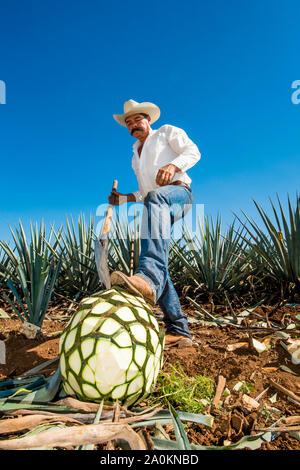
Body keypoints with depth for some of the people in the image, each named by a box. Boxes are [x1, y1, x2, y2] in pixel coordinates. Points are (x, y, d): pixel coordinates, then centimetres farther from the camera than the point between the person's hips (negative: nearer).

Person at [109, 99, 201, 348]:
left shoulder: (167, 132, 19)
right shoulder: (136, 156, 35)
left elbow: (193, 152, 4)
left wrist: (173, 165, -16)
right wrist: (125, 198, 16)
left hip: (179, 192, -6)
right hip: (158, 207, 7)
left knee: (156, 198, -43)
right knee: (158, 268, -8)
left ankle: (149, 279, -62)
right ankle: (178, 331, -3)